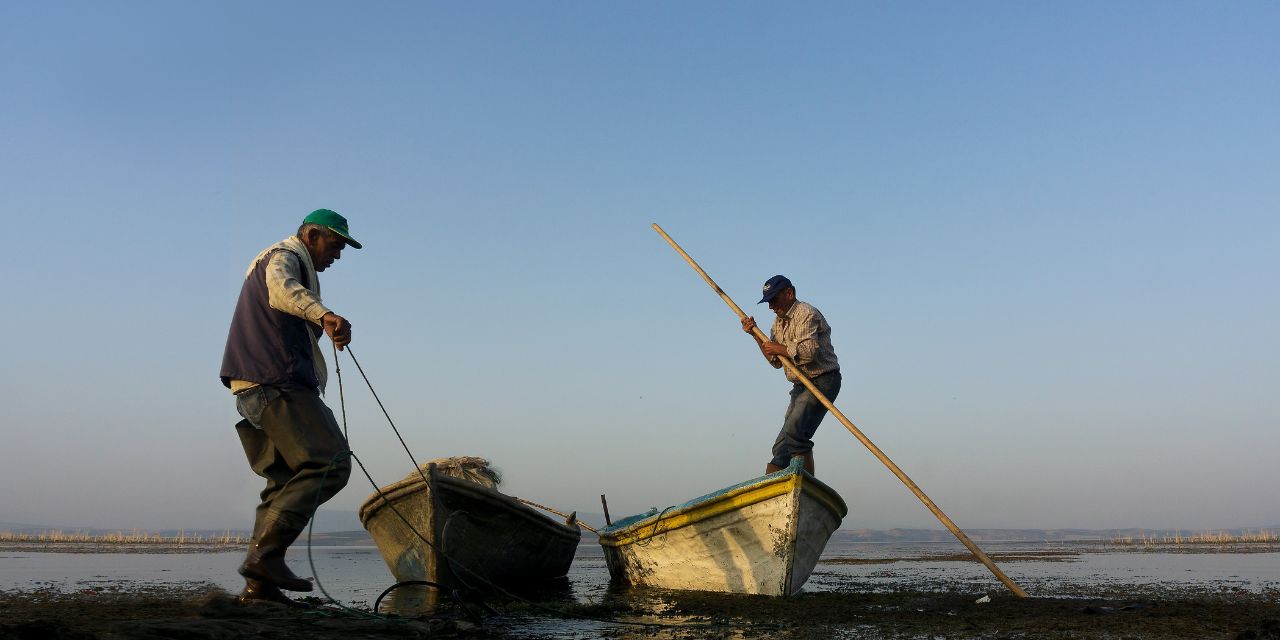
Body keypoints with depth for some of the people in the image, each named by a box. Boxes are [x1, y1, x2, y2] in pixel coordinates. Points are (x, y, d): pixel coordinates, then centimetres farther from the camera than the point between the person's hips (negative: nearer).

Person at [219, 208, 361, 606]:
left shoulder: (287, 263, 31)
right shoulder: (284, 257, -2)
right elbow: (282, 289, -28)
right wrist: (324, 315, -45)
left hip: (257, 388, 11)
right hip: (276, 383, -11)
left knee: (287, 480, 10)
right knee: (329, 463, -18)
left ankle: (259, 583, 6)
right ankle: (266, 553, -25)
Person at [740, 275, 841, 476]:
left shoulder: (806, 314, -13)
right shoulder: (778, 321, 16)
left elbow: (809, 351, -27)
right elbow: (777, 361, 16)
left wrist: (778, 348, -13)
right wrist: (756, 335, 7)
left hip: (822, 381, -10)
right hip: (801, 386, 10)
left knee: (794, 431, -23)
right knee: (782, 445, 6)